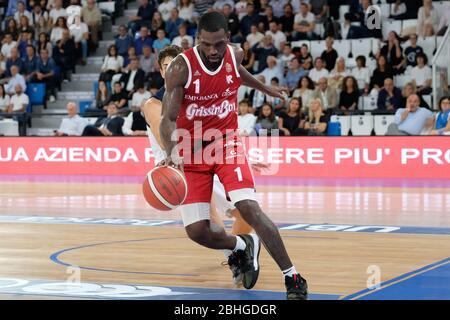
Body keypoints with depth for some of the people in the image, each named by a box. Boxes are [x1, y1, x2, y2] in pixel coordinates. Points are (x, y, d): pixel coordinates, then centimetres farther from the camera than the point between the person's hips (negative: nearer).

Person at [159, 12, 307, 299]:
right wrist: (172, 153, -42)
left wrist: (264, 88, 38)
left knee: (249, 207, -20)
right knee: (196, 230, -8)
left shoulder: (235, 55, -6)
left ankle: (293, 278, -13)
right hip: (192, 149, -1)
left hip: (226, 142, 1)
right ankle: (241, 247, 26)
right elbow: (168, 118, -23)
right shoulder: (181, 67, -19)